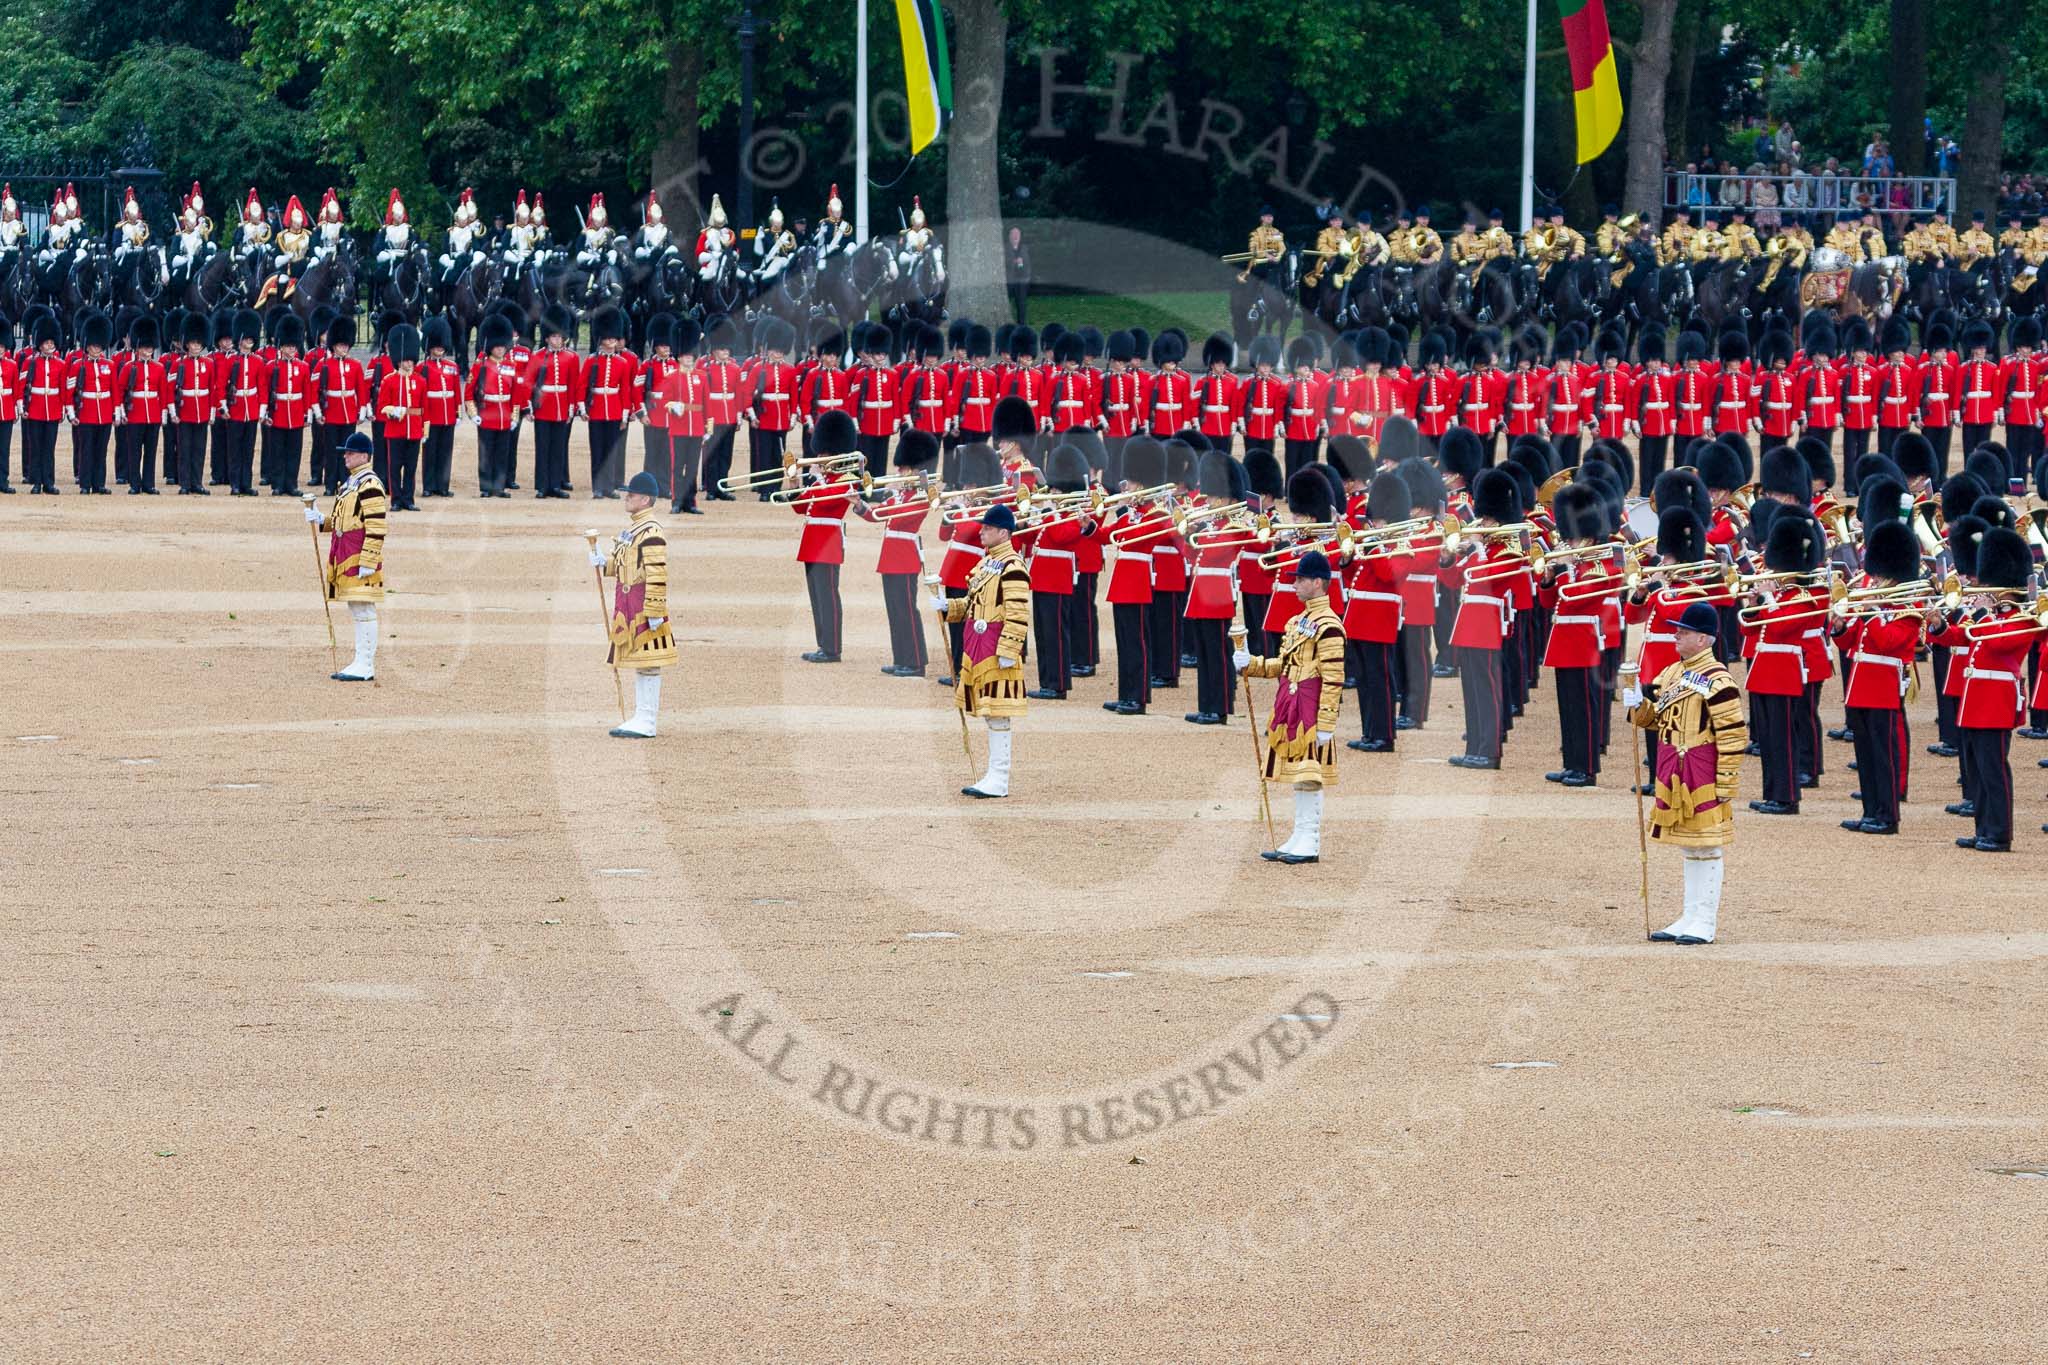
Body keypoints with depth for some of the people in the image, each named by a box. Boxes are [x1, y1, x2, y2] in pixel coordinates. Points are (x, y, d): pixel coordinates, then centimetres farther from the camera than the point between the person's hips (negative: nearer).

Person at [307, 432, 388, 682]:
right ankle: (361, 663, 18)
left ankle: (365, 666, -4)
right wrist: (321, 520, 8)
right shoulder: (350, 482, 16)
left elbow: (376, 527, -20)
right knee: (356, 610, 13)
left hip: (359, 558, -10)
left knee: (363, 610, -6)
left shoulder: (370, 485, -15)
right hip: (345, 556, 10)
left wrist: (368, 561, -22)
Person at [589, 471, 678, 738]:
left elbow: (658, 574, -23)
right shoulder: (630, 529, 15)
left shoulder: (651, 532, -18)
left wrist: (655, 612, -25)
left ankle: (647, 722, -2)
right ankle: (640, 717, 23)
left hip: (644, 605, -10)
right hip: (627, 605, 10)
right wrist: (603, 562, 4)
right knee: (636, 659, 15)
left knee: (647, 663, -5)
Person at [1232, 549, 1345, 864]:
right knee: (1298, 777, 13)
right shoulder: (1297, 622, 15)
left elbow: (1333, 679, -16)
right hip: (1289, 706, 9)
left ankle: (1310, 844, 0)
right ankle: (1300, 839, 19)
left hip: (1310, 710, -9)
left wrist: (1326, 724, -18)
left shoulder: (1328, 626, -14)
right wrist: (1251, 663, 6)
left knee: (1308, 776, -5)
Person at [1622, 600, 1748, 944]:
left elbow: (1733, 735, -16)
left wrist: (1726, 784, -16)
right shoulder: (1670, 674, 11)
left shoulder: (1717, 680, -15)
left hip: (1703, 776, -8)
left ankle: (1706, 922, 5)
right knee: (1688, 848, 14)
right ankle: (1691, 917, 21)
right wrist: (1638, 704, -3)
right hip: (1672, 774, 8)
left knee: (1706, 848, 0)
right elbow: (1655, 719, 19)